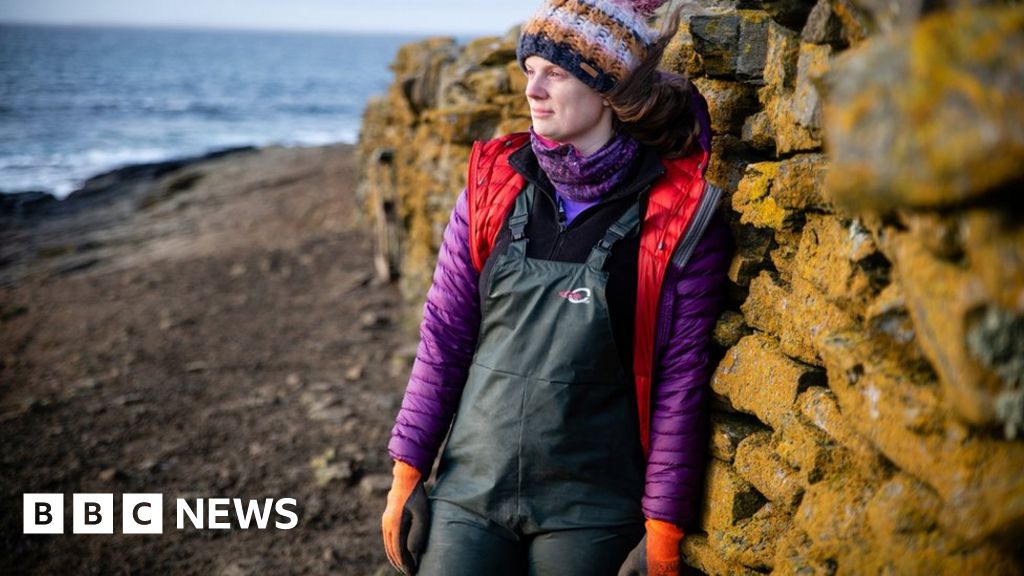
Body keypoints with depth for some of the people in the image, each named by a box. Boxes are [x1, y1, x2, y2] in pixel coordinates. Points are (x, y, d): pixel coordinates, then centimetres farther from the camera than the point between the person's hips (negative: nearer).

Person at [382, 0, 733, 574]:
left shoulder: (678, 215, -10)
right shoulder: (493, 184, -1)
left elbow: (681, 384, -8)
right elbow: (443, 339, 3)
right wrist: (407, 472, 2)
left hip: (592, 514, -2)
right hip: (470, 491, 3)